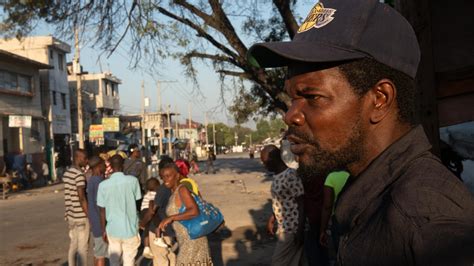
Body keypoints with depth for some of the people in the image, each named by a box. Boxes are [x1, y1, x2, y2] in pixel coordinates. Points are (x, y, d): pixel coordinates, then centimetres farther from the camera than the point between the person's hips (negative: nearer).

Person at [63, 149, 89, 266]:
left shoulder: (66, 173, 11)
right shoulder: (79, 174, -17)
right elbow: (82, 198, -20)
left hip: (71, 215, 9)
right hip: (81, 216, -9)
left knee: (73, 246, 15)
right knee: (82, 247, -1)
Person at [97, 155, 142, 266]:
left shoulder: (103, 185, -8)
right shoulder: (133, 180, -11)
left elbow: (102, 211, -1)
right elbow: (137, 201, 2)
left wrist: (103, 230, 10)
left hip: (113, 230, 1)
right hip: (130, 229, -1)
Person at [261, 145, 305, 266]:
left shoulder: (290, 176, -22)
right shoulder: (277, 175, 7)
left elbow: (302, 204, -20)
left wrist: (300, 231, -21)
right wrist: (272, 218, 23)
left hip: (292, 228, -9)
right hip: (284, 226, 9)